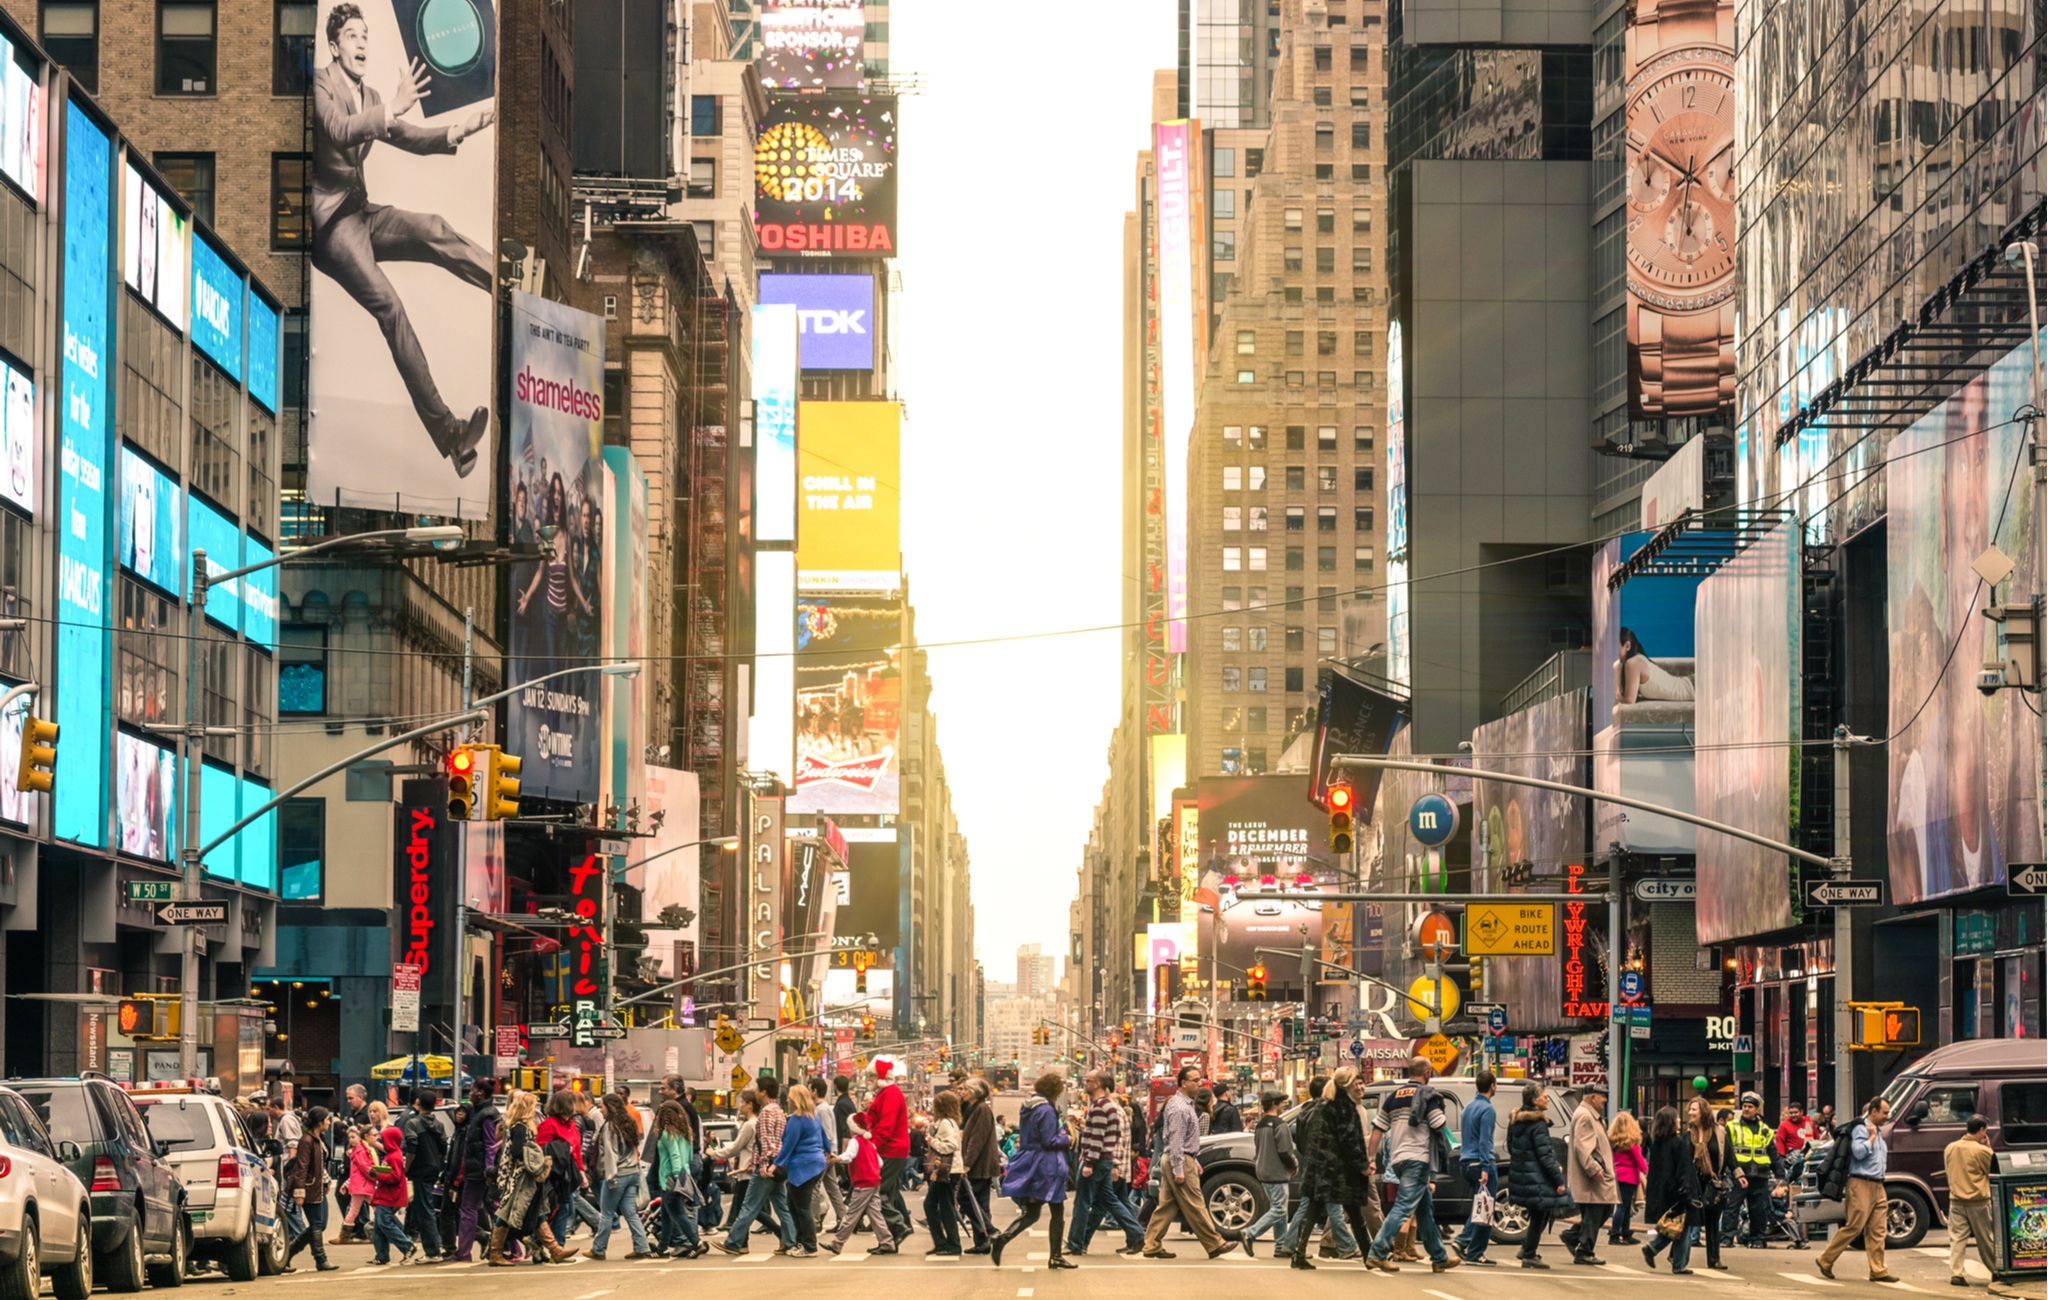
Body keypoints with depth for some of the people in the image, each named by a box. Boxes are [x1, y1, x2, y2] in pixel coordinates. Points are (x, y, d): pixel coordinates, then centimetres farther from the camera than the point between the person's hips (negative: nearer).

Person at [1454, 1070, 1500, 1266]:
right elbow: (1484, 1141, -19)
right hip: (1480, 1163, -9)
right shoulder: (1487, 1109, -11)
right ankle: (1475, 1254, -4)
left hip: (1465, 1163, 9)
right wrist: (1485, 1169, -23)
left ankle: (1463, 1241, 6)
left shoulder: (1469, 1107, 16)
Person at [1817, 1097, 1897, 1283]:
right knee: (1854, 1227, -8)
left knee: (1877, 1230, 3)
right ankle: (1825, 1260, 2)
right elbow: (1858, 1152, -23)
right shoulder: (1860, 1129, -8)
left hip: (1877, 1186, 9)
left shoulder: (1877, 1131, 20)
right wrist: (1872, 1137, -14)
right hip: (1861, 1184, -9)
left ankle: (1878, 1270, 2)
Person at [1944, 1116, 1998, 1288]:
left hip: (1956, 1201, 3)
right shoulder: (1982, 1151, -13)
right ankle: (1996, 1271, 22)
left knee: (1957, 1238, 3)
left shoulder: (1950, 1148, 3)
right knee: (1986, 1239, 9)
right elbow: (1995, 1169, 0)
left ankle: (1955, 1273, -7)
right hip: (1978, 1201, -3)